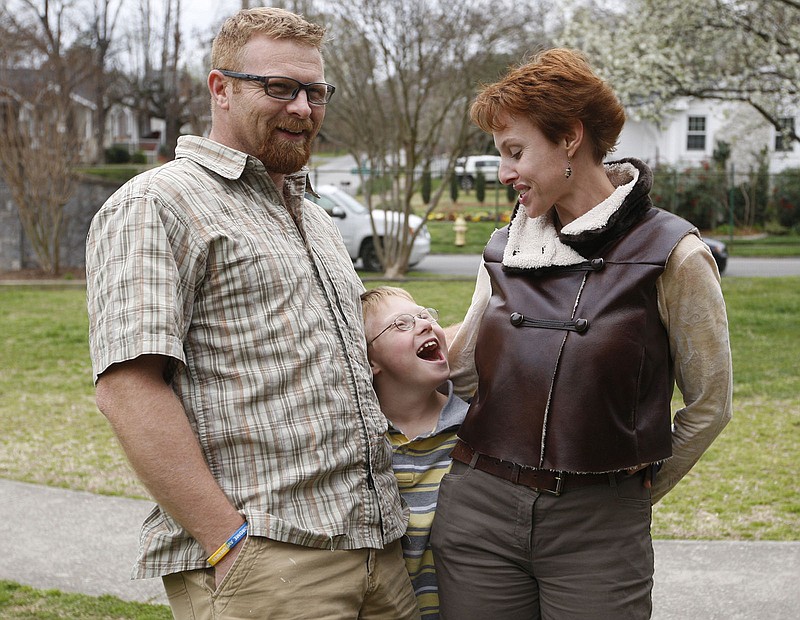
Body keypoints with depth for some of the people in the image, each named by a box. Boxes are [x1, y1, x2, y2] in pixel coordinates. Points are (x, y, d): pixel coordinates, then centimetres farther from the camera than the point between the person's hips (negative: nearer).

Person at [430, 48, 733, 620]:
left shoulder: (670, 254, -7)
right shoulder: (504, 250, 8)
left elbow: (708, 404, 0)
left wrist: (634, 492, 5)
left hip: (599, 529, -3)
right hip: (477, 508, 4)